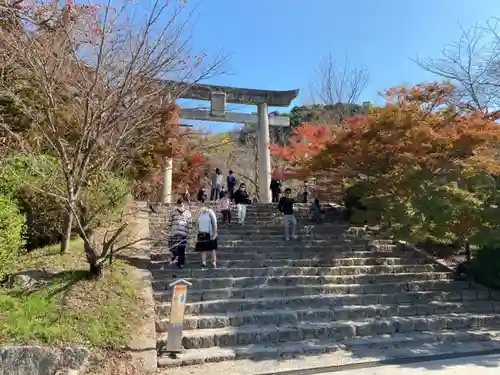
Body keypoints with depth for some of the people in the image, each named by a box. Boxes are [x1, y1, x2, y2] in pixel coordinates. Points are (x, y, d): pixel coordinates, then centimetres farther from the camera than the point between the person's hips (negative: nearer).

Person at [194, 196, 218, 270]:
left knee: (213, 249, 4)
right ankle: (203, 264, 13)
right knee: (203, 250, 8)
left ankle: (214, 263, 9)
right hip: (202, 234, 5)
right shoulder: (200, 213, 7)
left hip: (210, 234, -5)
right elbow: (198, 224, 12)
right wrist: (198, 234, 9)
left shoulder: (210, 213, -10)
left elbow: (214, 224, -12)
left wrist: (214, 234, -15)